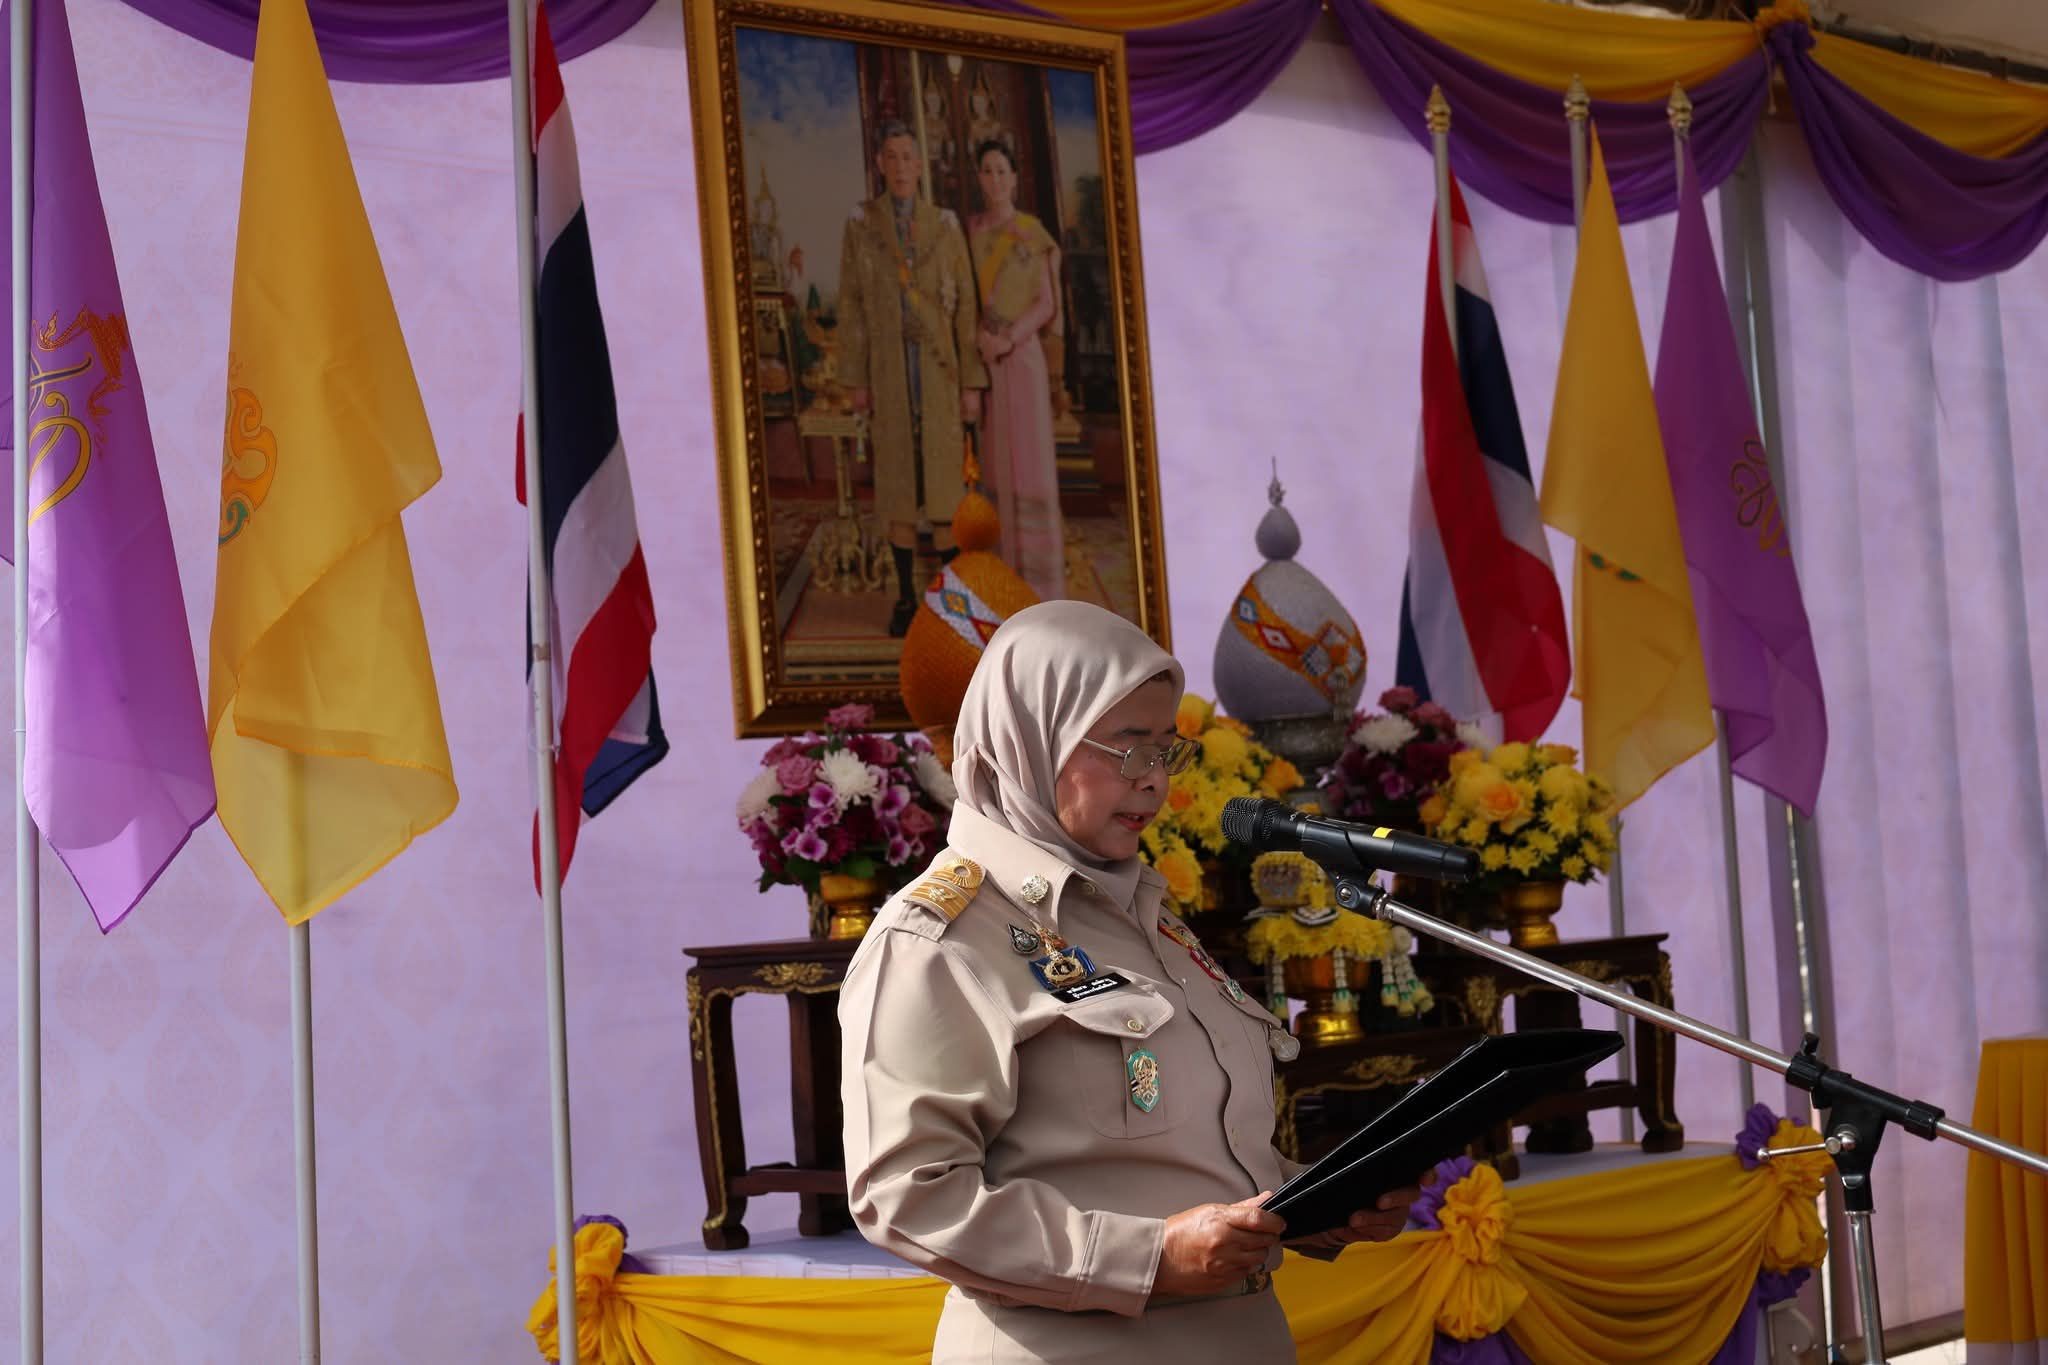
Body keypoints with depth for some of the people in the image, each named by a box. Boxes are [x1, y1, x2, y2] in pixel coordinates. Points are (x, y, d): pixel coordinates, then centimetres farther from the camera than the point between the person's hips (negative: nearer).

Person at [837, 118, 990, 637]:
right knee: (897, 481, 2)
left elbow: (965, 306, 1)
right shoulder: (860, 224, 1)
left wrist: (973, 383, -4)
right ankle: (906, 597, 13)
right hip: (888, 371, 0)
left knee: (944, 480, -1)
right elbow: (851, 304, 1)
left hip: (940, 369, 0)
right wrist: (854, 379, -4)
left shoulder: (946, 226, 1)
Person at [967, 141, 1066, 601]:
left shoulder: (1034, 233, 0)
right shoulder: (969, 230, 8)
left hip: (1021, 356, -3)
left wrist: (1009, 340, -17)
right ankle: (998, 574, 9)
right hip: (979, 357, 3)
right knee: (991, 462, 3)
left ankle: (1035, 572, 0)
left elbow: (1046, 303, -3)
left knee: (1027, 459, -5)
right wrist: (978, 334, -13)